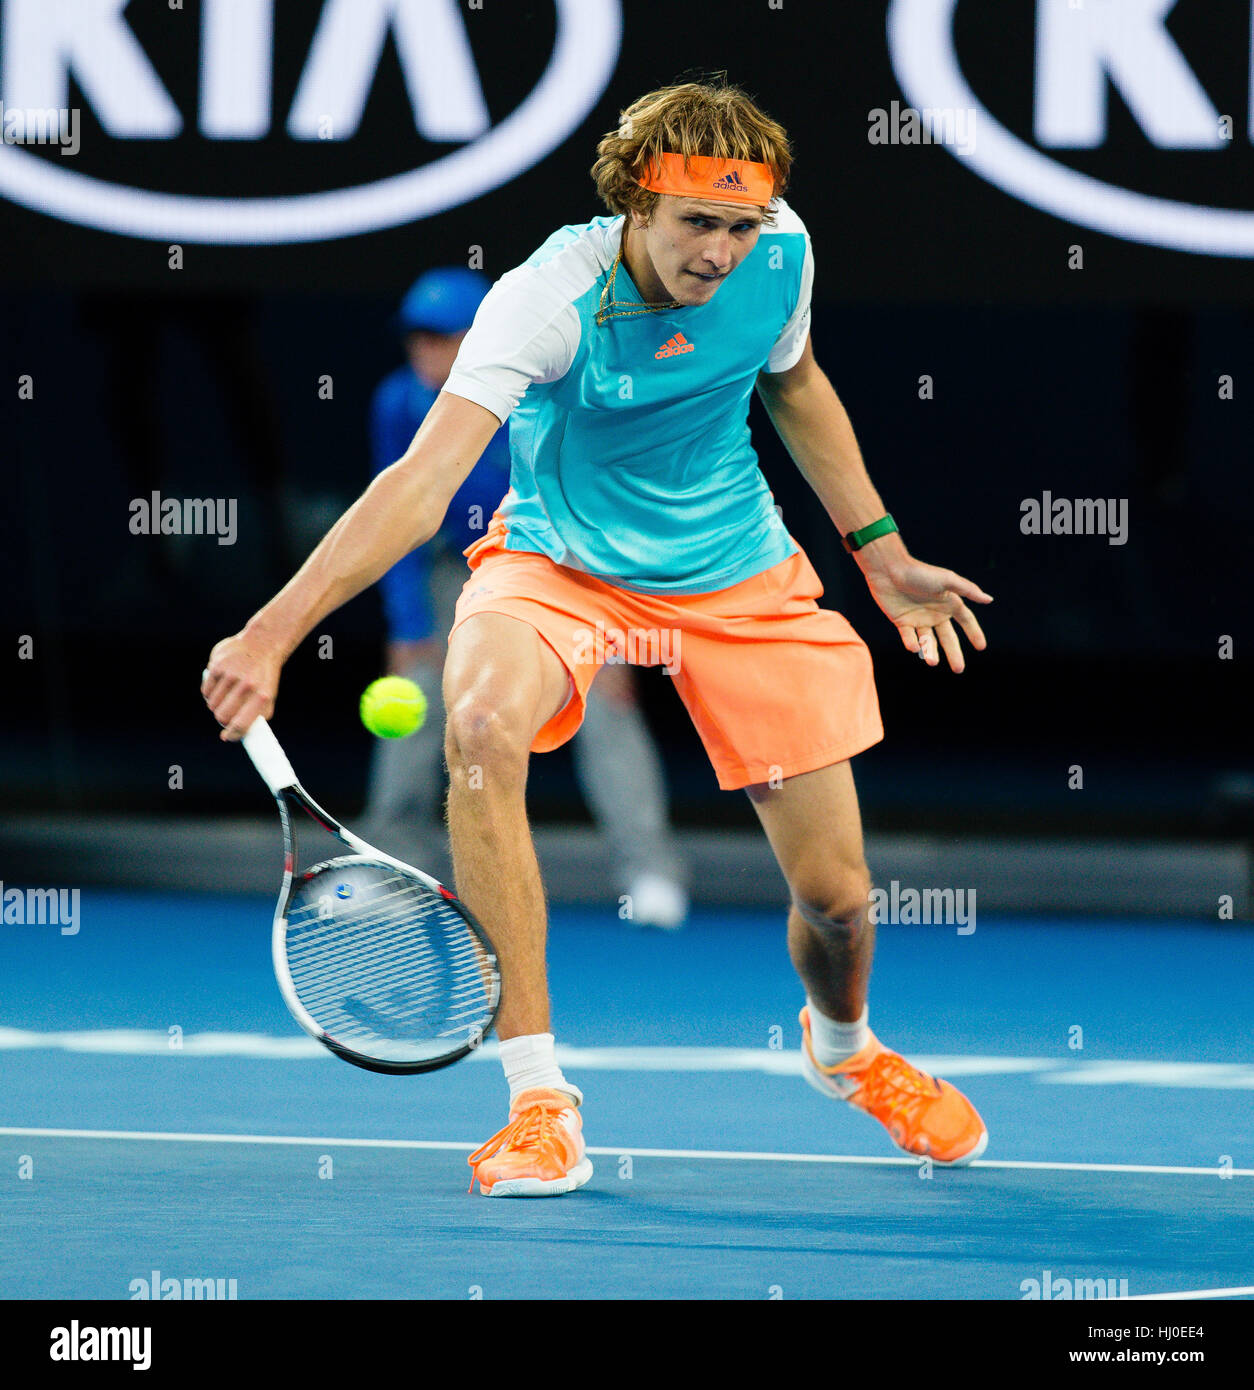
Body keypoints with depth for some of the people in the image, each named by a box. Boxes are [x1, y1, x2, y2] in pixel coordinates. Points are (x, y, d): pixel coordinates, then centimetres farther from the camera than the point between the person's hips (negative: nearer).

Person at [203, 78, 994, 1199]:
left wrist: (880, 551, 12)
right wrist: (273, 632, -49)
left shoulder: (780, 253, -15)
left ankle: (843, 1046, 41)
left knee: (835, 893, 0)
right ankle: (539, 1099, -29)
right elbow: (424, 481, -39)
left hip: (741, 577, 3)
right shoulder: (549, 300, -29)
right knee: (482, 722, -37)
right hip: (560, 564, -3)